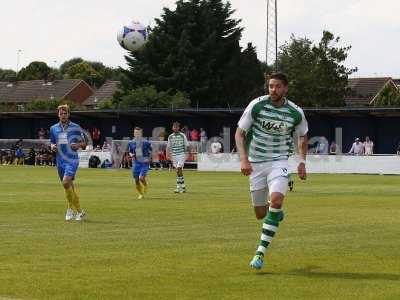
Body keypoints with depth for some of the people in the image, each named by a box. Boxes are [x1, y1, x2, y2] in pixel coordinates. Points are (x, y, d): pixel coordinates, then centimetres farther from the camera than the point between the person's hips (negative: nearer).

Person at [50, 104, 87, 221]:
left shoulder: (76, 128, -1)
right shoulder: (53, 128, 9)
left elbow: (84, 143, 6)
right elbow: (52, 142, 20)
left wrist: (78, 145, -16)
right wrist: (52, 146, -3)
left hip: (72, 160, -5)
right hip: (60, 162, 5)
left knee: (66, 182, -22)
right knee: (69, 186, 9)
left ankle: (71, 208, -7)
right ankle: (79, 211, 22)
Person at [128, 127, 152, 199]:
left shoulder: (146, 143, -6)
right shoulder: (131, 143, 2)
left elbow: (150, 152, 5)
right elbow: (130, 151, 16)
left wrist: (148, 158, -10)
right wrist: (132, 155, -6)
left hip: (144, 163, -3)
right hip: (136, 163, 3)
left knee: (141, 178, -18)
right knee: (136, 180, 3)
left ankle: (145, 185, 17)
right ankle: (141, 194, 24)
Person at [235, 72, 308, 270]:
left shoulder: (295, 112, -5)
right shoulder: (256, 105, -10)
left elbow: (302, 136, 16)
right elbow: (239, 132, -4)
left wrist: (302, 161, 9)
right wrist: (243, 159, -16)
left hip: (279, 162, -1)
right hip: (255, 163, 1)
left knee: (276, 200, -27)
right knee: (260, 214, 4)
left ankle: (260, 252, -21)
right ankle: (276, 214, 46)